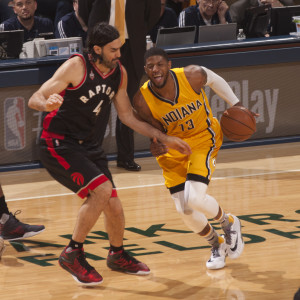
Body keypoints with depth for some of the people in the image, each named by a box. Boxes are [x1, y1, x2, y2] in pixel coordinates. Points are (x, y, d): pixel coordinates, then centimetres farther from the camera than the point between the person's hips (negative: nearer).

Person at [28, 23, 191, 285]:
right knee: (102, 190, -24)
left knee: (113, 206, 7)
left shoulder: (119, 73, 3)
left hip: (90, 147, 7)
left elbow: (128, 116, 15)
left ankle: (118, 255, 36)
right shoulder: (76, 67, -18)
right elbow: (34, 100, -20)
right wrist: (48, 104, -44)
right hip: (59, 144, -7)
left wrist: (165, 139, 12)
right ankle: (72, 254, -11)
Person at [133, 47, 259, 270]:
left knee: (194, 199, -21)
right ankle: (217, 245, 29)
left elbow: (215, 80, -1)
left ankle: (229, 223, 13)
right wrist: (157, 147, -31)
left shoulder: (192, 76, -26)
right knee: (184, 210, -2)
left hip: (203, 138, -3)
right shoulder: (142, 100, -23)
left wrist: (236, 105, 2)